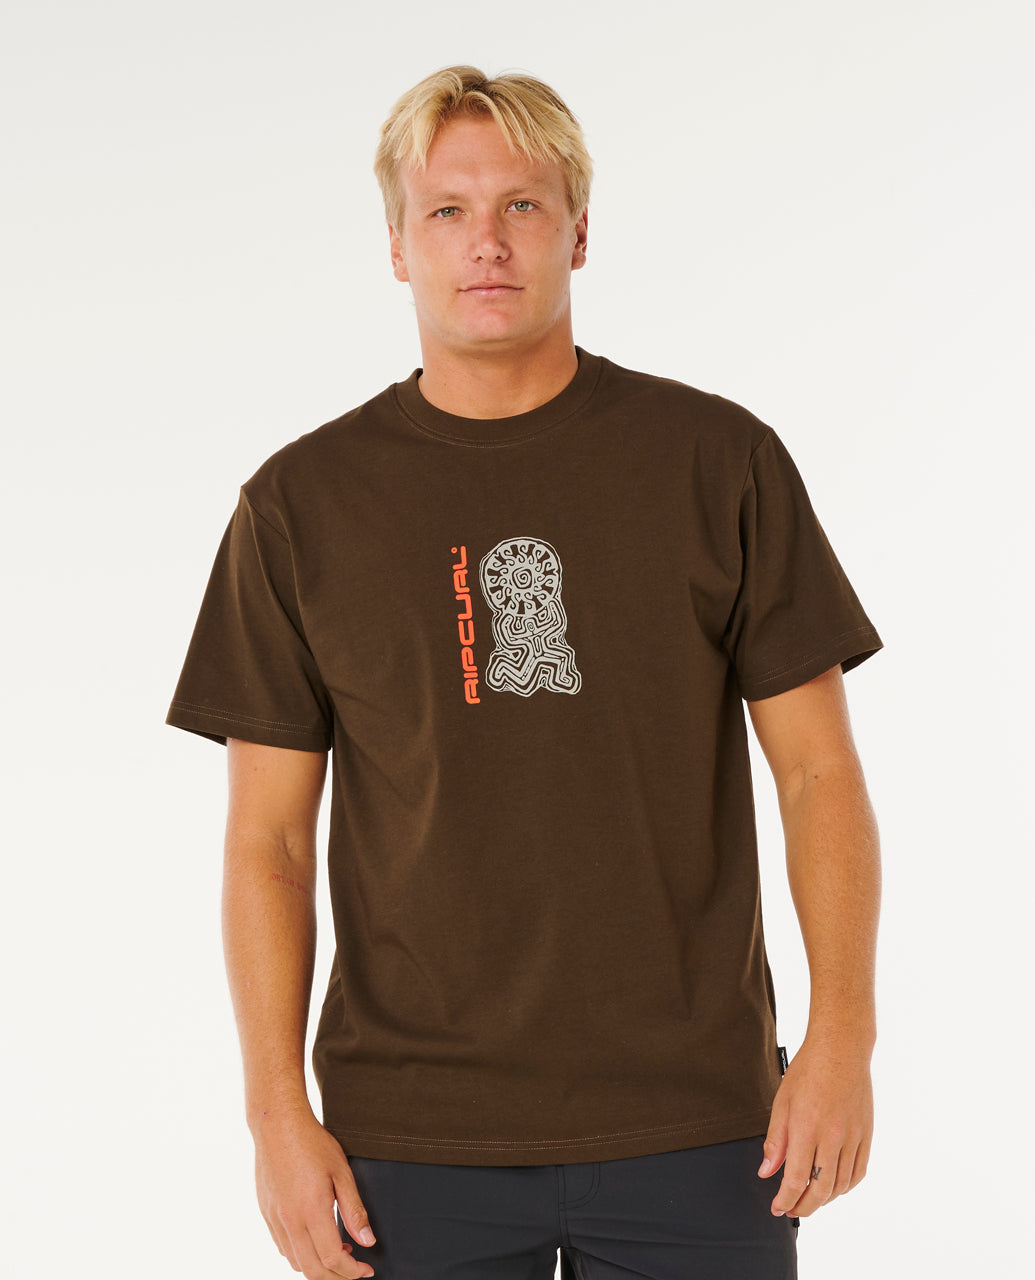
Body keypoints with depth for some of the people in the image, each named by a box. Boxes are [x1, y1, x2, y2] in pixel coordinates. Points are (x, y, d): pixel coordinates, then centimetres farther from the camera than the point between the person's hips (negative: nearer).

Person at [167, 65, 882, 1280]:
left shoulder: (720, 459, 0)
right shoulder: (302, 502, 2)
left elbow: (819, 770, 2)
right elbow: (268, 836, 4)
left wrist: (842, 1035, -8)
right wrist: (278, 1110, -3)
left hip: (694, 1130, 0)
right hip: (413, 1140, 1)